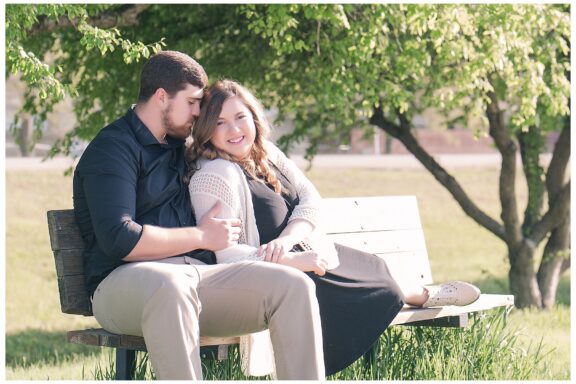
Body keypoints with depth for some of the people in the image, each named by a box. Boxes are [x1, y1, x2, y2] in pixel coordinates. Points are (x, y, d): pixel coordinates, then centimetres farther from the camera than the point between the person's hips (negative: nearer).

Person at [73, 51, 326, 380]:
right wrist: (202, 237, -6)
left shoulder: (177, 145, 25)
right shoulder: (113, 148, -1)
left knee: (294, 285, -15)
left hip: (197, 273, 7)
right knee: (169, 284, -43)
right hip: (127, 278, -7)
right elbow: (119, 240, -16)